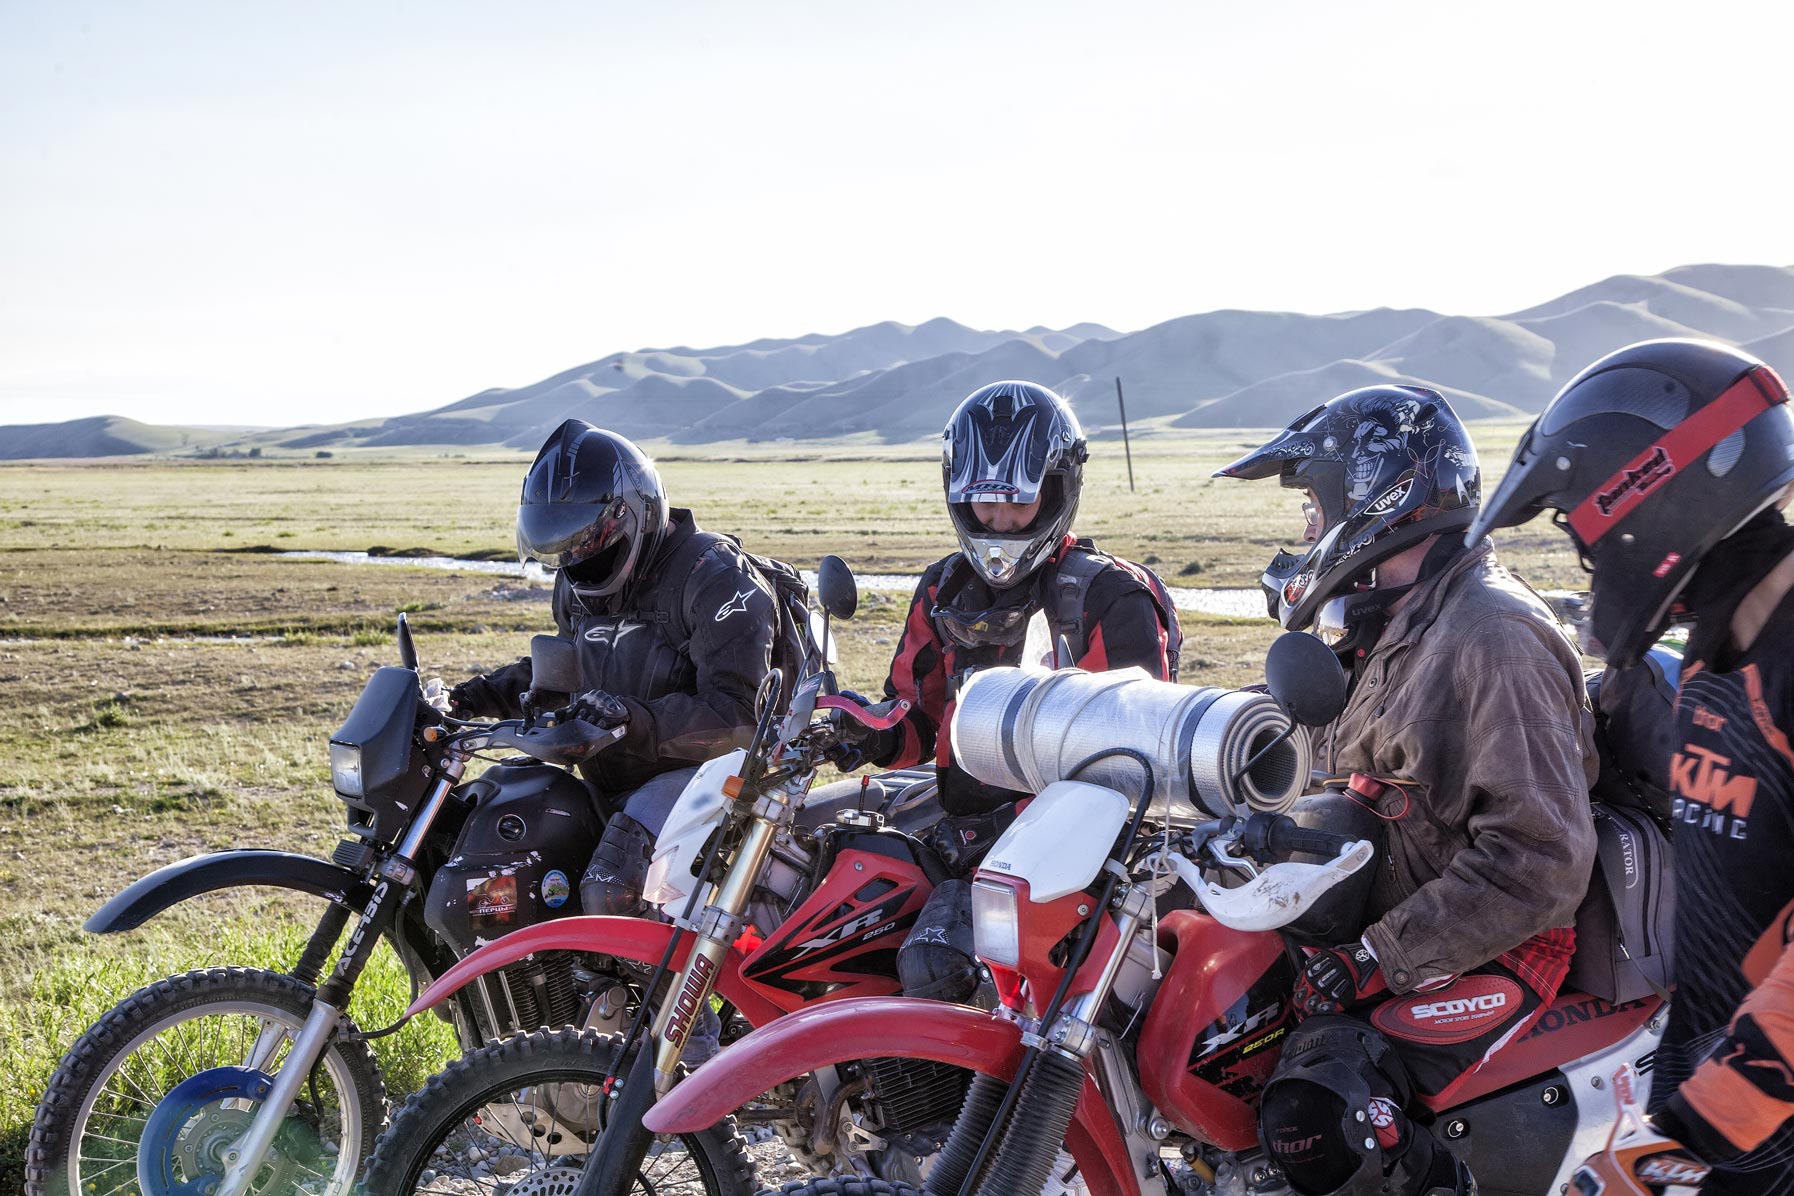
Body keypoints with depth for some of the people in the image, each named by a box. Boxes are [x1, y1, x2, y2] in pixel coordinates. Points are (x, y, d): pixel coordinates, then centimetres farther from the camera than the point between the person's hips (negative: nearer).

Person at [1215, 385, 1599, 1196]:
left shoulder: (1491, 639, -19)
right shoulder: (1388, 626, 13)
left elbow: (1541, 859, -25)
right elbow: (1338, 770, 24)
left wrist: (1378, 960, -22)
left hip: (1483, 958, -10)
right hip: (1374, 925, 10)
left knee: (1315, 1123, -29)